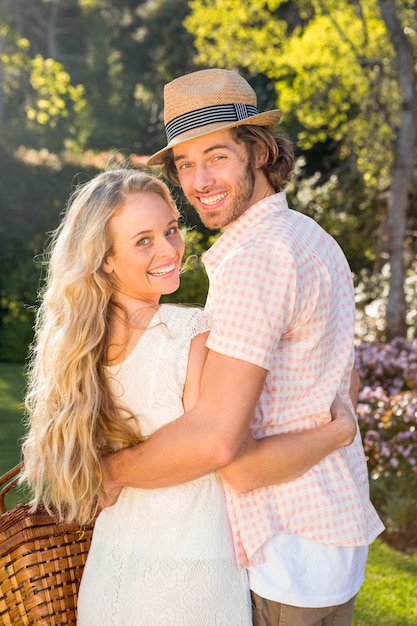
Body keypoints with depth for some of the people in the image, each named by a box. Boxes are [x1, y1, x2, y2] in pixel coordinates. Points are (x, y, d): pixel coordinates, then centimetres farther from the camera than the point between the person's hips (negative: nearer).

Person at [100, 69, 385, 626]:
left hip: (295, 543, -10)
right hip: (335, 515, 10)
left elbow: (215, 438, -29)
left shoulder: (256, 256, -23)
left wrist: (113, 471, -14)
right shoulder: (310, 237, 10)